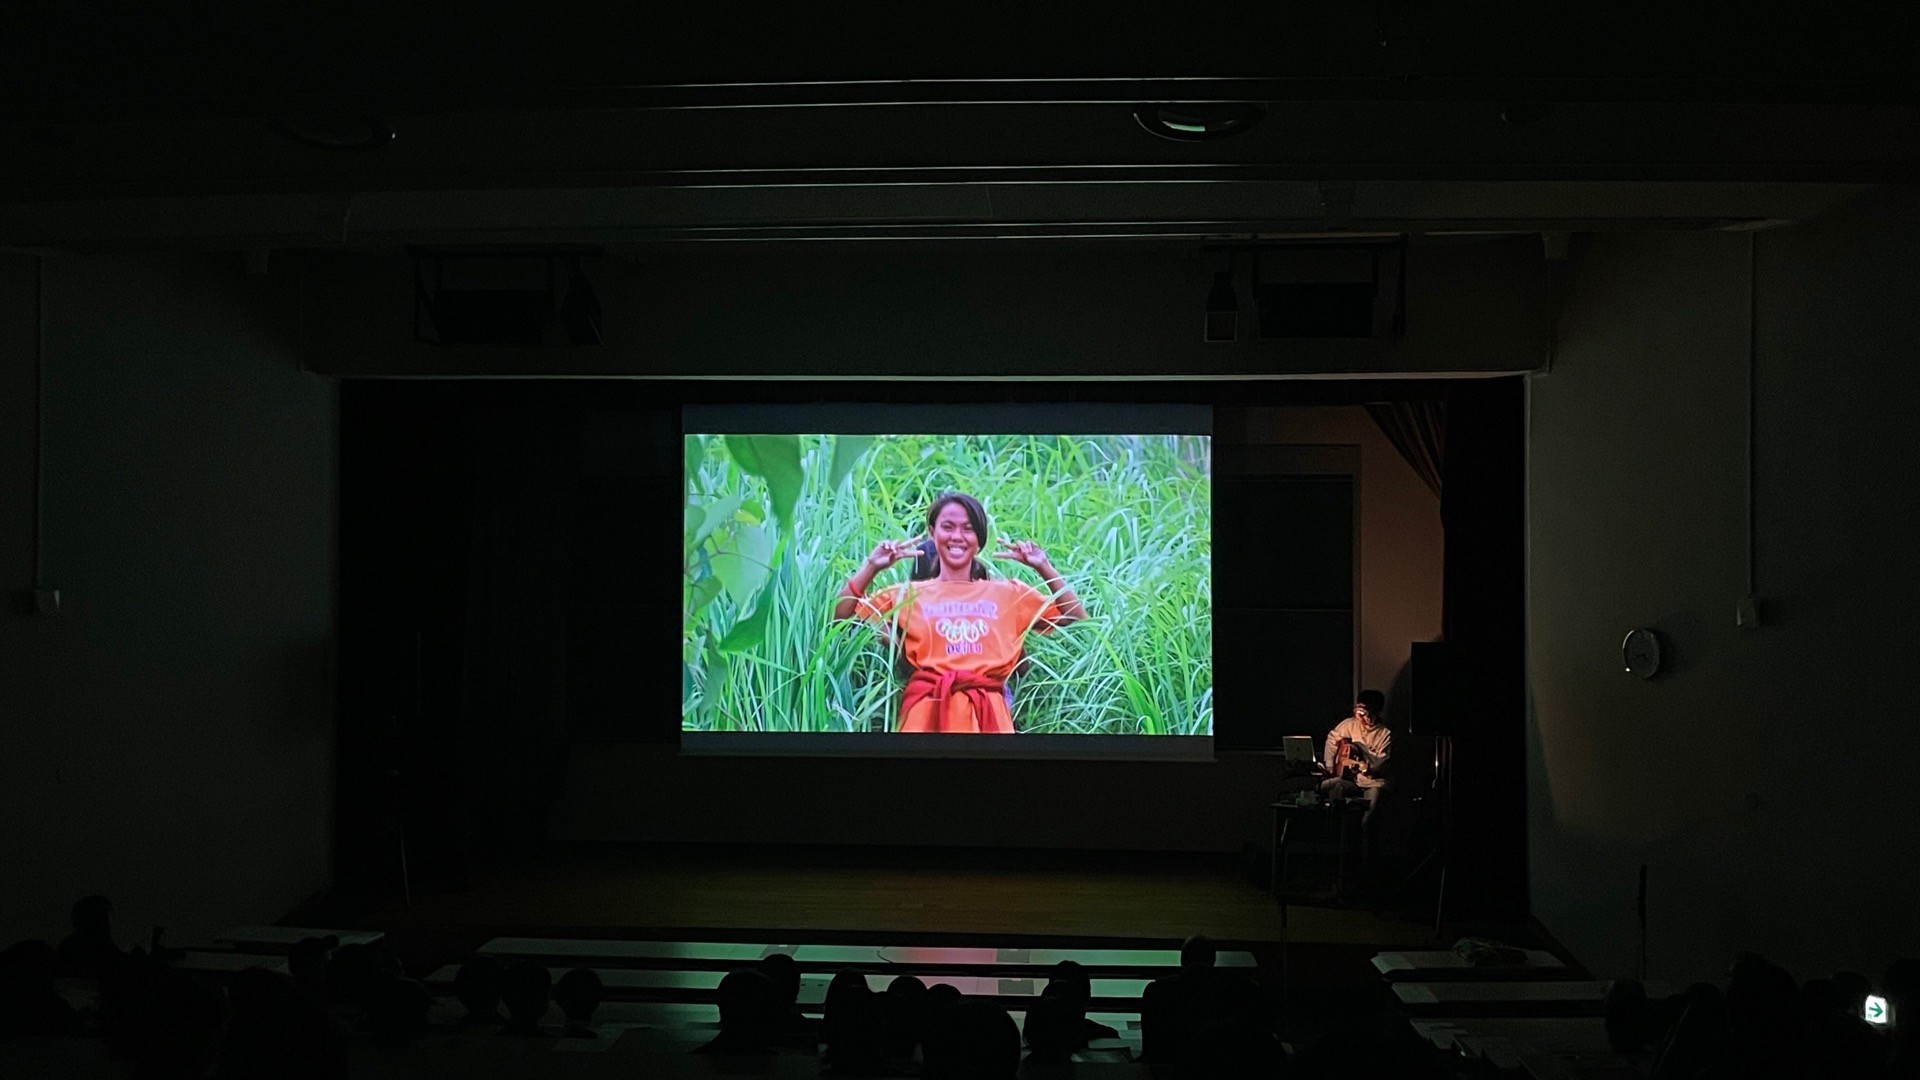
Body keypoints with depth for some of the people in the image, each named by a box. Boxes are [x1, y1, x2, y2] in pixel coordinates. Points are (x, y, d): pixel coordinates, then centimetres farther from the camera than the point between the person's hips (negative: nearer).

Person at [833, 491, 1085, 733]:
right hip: (926, 710, -1)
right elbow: (841, 618, 7)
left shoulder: (1008, 593, 17)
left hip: (987, 712, 1)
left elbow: (1076, 618, 14)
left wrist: (1044, 568, 7)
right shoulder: (908, 594, 15)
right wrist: (871, 567, 0)